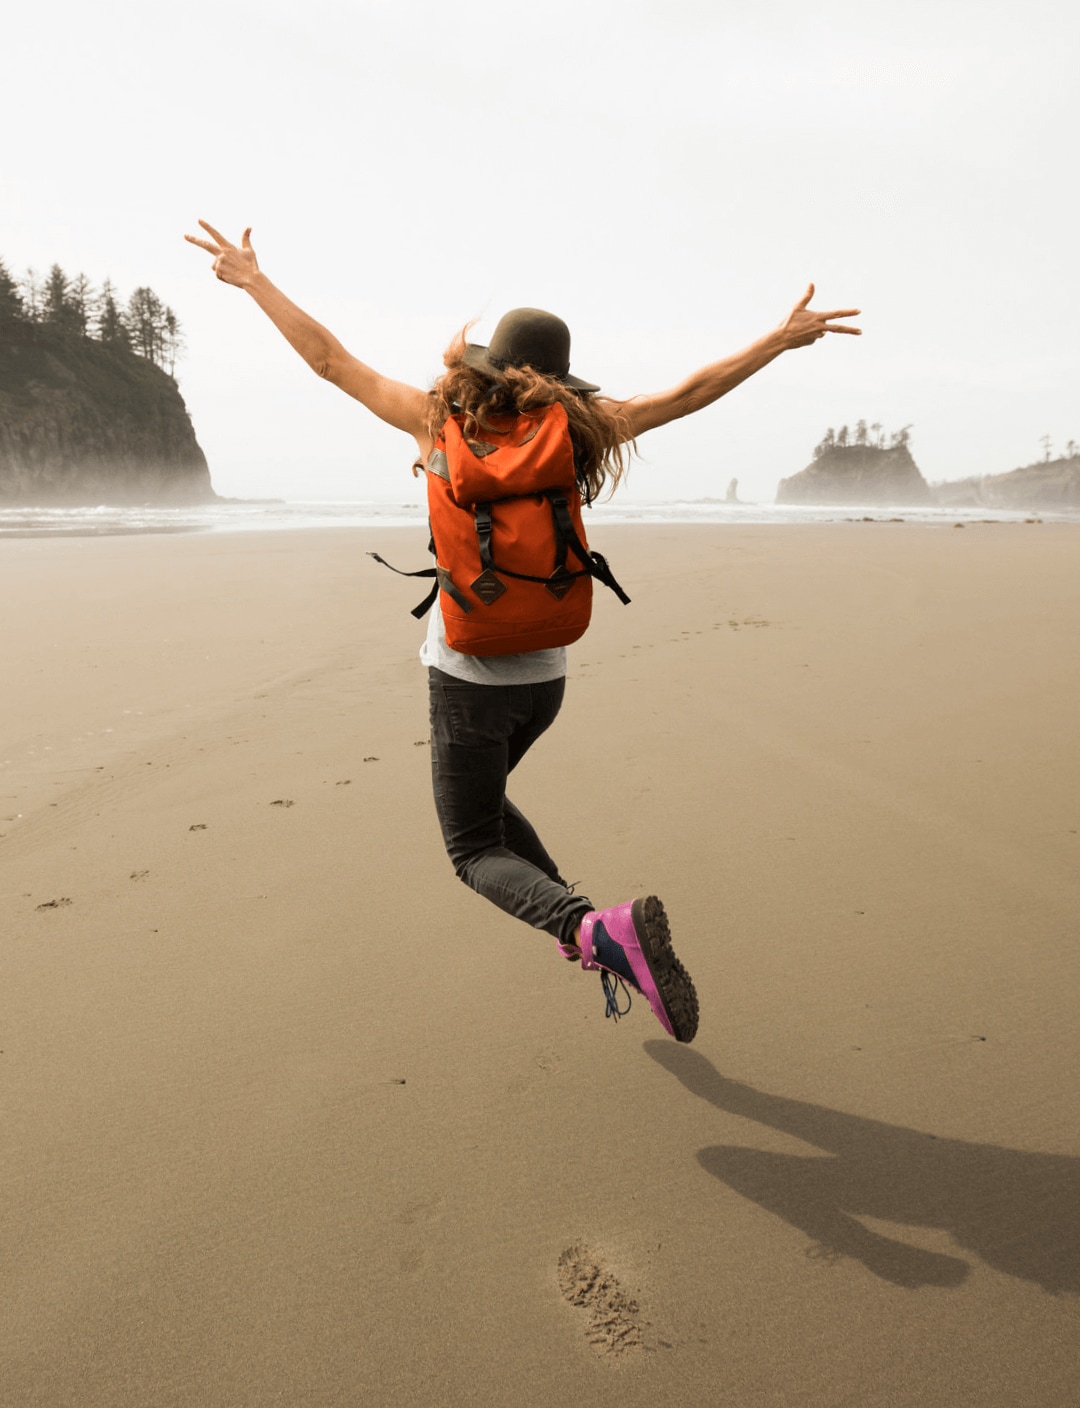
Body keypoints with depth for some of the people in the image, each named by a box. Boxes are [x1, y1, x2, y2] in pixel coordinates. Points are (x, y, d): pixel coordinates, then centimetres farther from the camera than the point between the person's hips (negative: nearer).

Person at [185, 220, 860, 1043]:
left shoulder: (445, 421, -7)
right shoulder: (576, 434, -2)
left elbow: (329, 359, 1)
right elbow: (692, 392, 5)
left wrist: (254, 279, 14)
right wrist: (785, 337, 16)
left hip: (469, 675, -4)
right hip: (545, 673, 4)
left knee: (477, 851, 7)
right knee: (479, 798, 29)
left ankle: (594, 930, -21)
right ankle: (593, 936, 22)